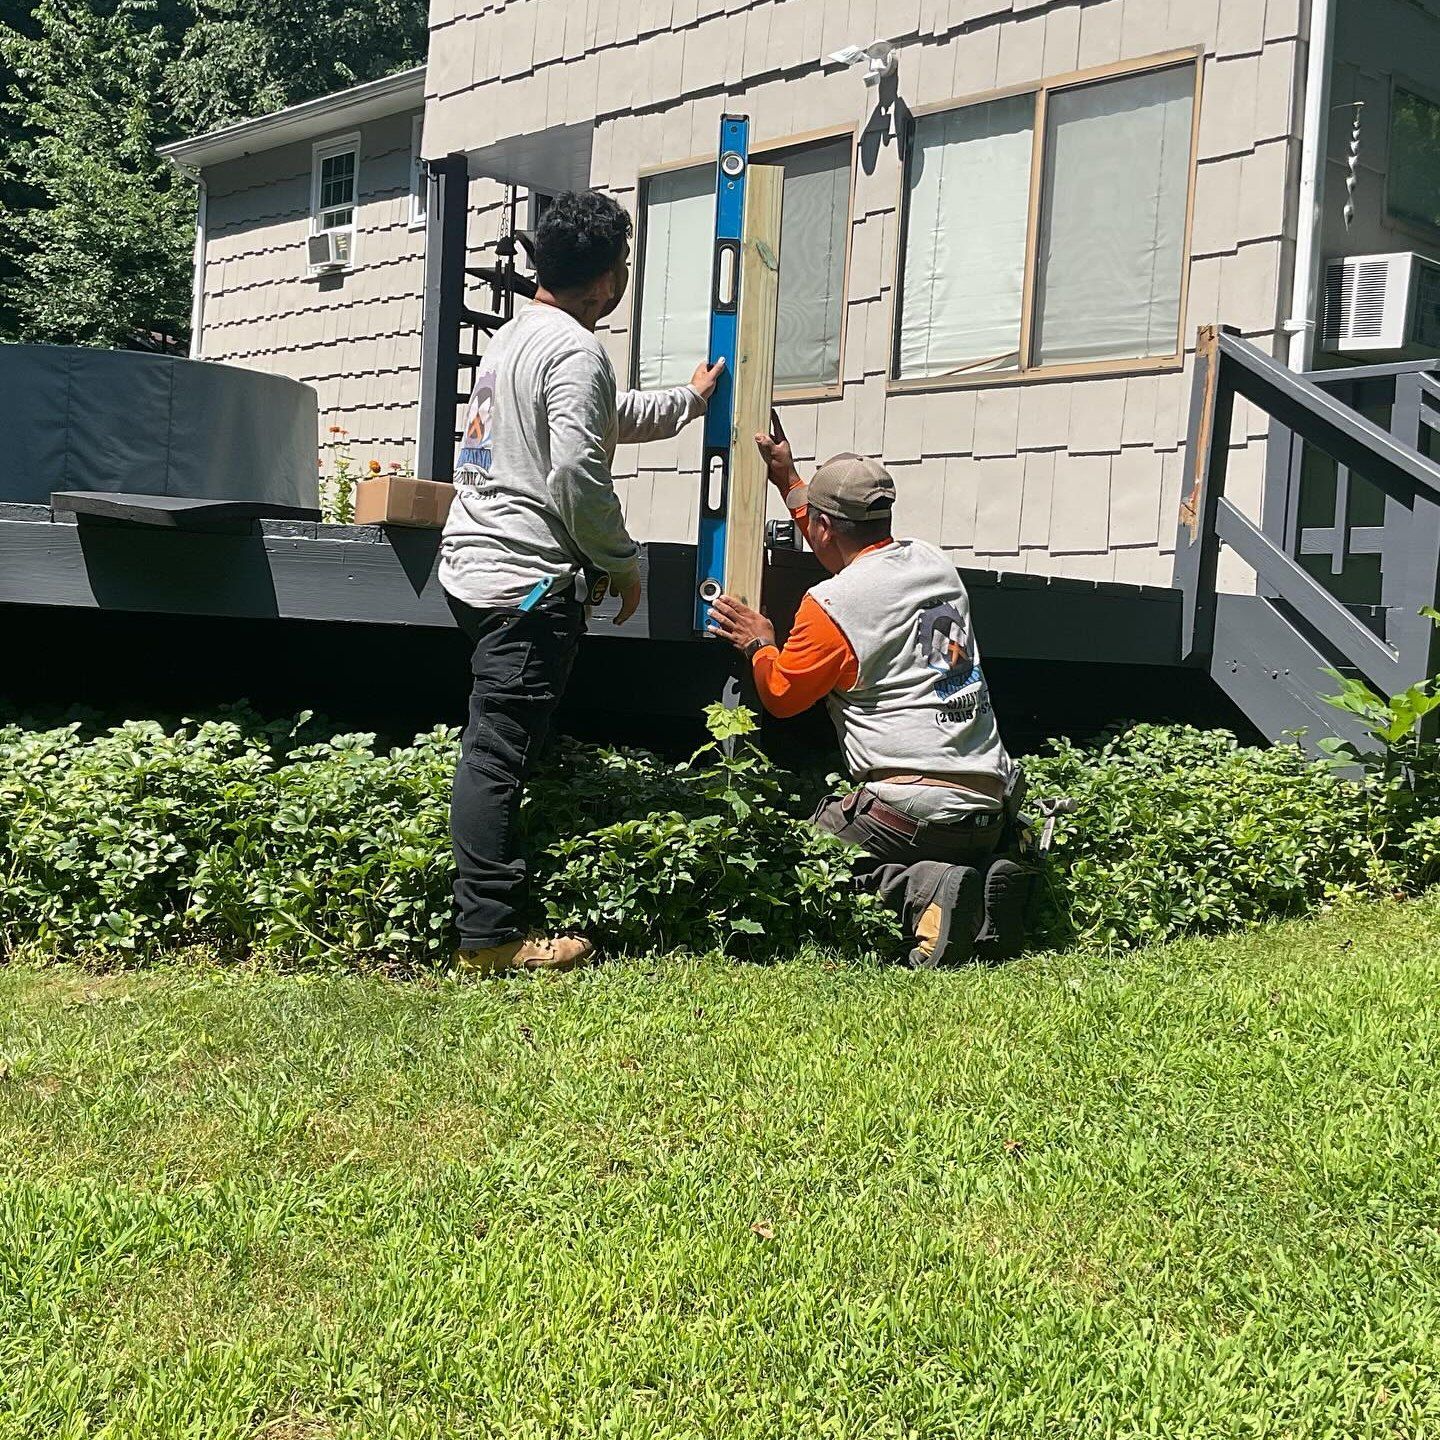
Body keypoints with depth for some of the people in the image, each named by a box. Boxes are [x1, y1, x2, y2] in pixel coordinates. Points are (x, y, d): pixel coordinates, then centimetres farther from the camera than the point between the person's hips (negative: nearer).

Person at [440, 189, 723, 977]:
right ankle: (490, 935, -6)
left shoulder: (512, 337, 21)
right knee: (498, 755, -9)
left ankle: (486, 923, 21)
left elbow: (610, 415, 36)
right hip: (527, 580, -10)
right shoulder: (577, 351, -11)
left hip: (473, 566, 10)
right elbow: (578, 473, -20)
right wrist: (624, 562, -5)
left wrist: (689, 400, 50)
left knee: (491, 751, 15)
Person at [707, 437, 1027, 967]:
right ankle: (982, 887, -1)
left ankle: (924, 891, -15)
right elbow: (855, 554, 32)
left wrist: (758, 644, 24)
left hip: (911, 804, -7)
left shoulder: (830, 605, -10)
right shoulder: (934, 563, 12)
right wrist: (789, 482, 40)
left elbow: (781, 695, 4)